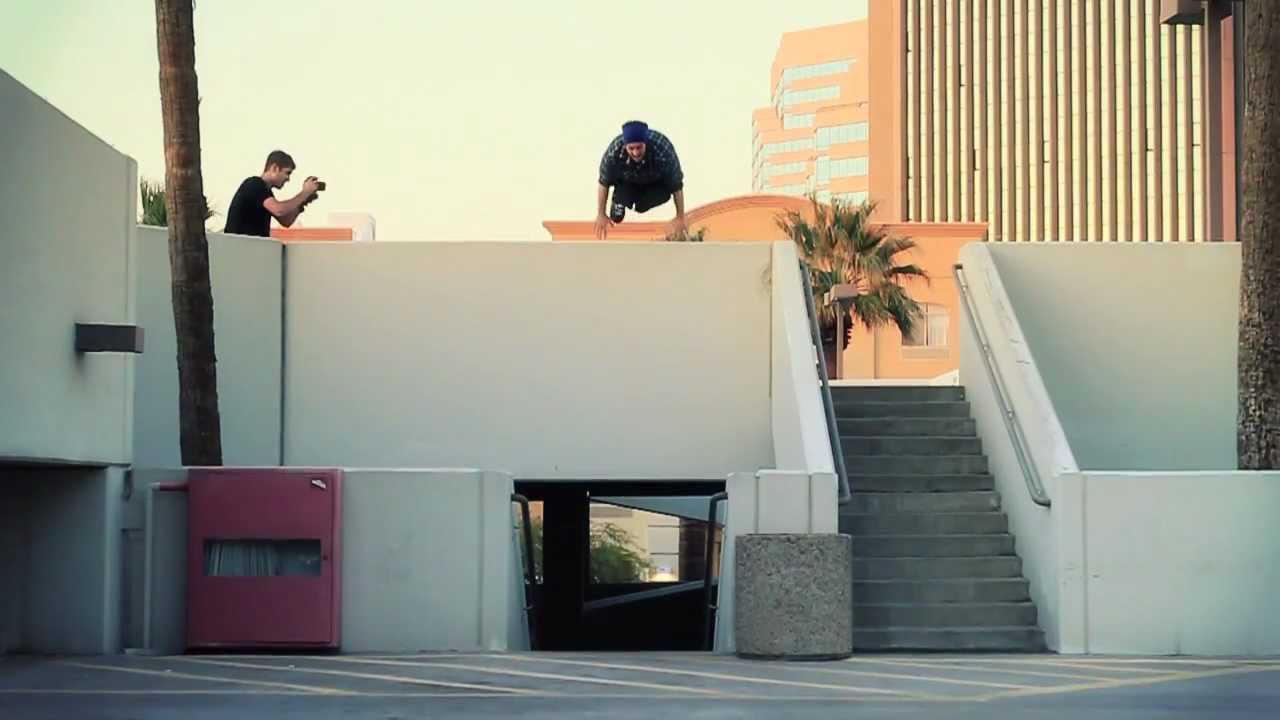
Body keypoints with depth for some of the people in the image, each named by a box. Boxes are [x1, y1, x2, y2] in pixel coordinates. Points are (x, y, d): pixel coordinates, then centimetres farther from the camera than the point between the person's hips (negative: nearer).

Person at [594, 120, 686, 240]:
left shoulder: (664, 152, -41)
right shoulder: (613, 152, -37)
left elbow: (677, 186, -26)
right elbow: (604, 183, -18)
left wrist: (680, 218, -17)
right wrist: (601, 214, -9)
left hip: (656, 182, 0)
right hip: (627, 182, 0)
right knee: (617, 216, -18)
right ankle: (619, 201, 17)